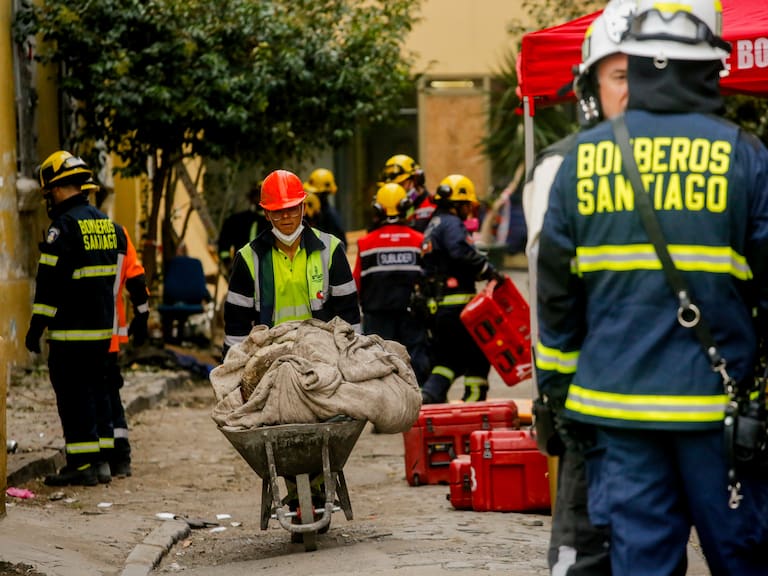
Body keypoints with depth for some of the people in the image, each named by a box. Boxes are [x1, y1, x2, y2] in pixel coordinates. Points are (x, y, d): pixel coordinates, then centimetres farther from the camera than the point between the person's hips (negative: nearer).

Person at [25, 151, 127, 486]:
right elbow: (118, 274, 18)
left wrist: (36, 327, -12)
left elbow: (50, 281, -16)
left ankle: (81, 465, -6)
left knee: (73, 394, -4)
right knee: (96, 391, 14)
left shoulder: (64, 226, -13)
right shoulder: (108, 224, 13)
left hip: (72, 331, -8)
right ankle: (101, 461, 15)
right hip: (103, 328, 8)